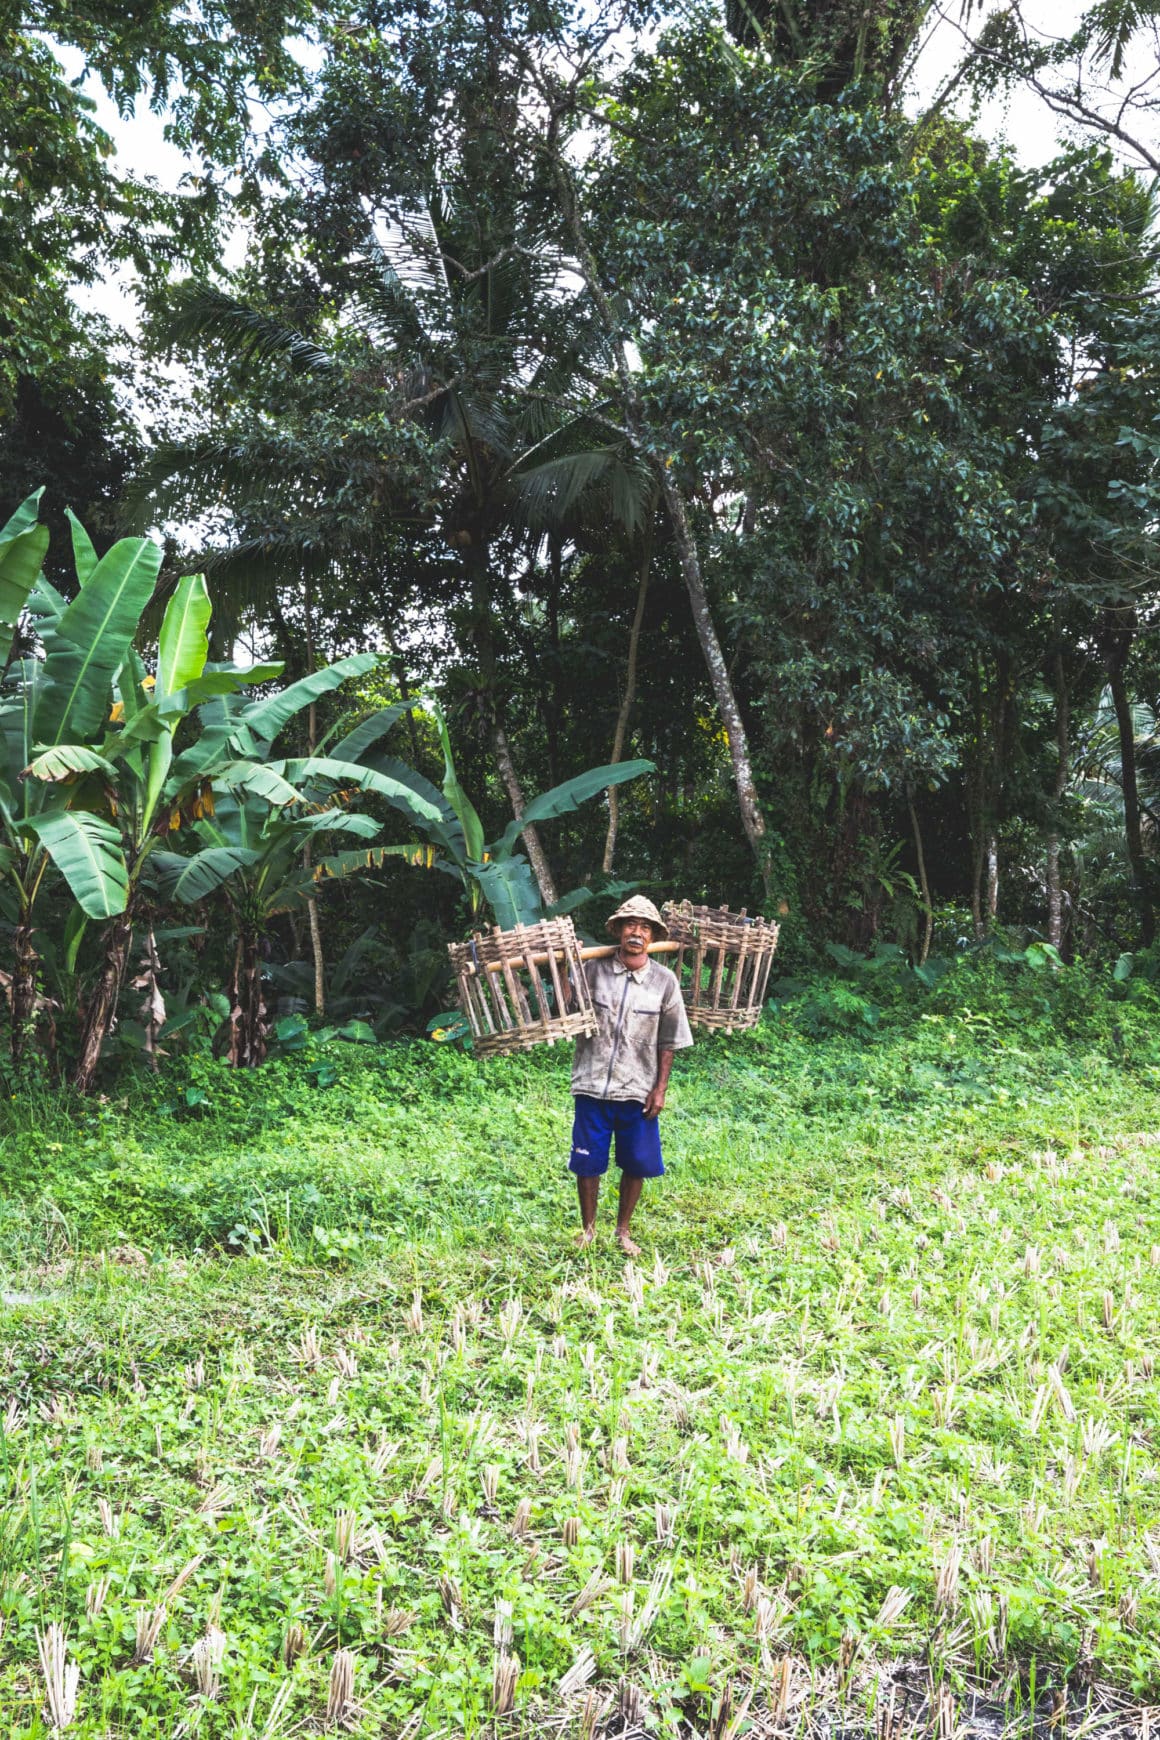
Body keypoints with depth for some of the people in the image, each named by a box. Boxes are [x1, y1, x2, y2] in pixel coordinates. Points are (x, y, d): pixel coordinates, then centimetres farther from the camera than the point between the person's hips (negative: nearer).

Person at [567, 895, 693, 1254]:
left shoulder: (664, 981, -1)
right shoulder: (593, 970, -4)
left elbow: (668, 1042, 3)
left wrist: (660, 1088, -1)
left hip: (639, 1091, 1)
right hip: (593, 1086, -1)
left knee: (637, 1165, 9)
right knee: (587, 1162, 8)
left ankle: (623, 1230, 31)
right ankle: (588, 1228, 30)